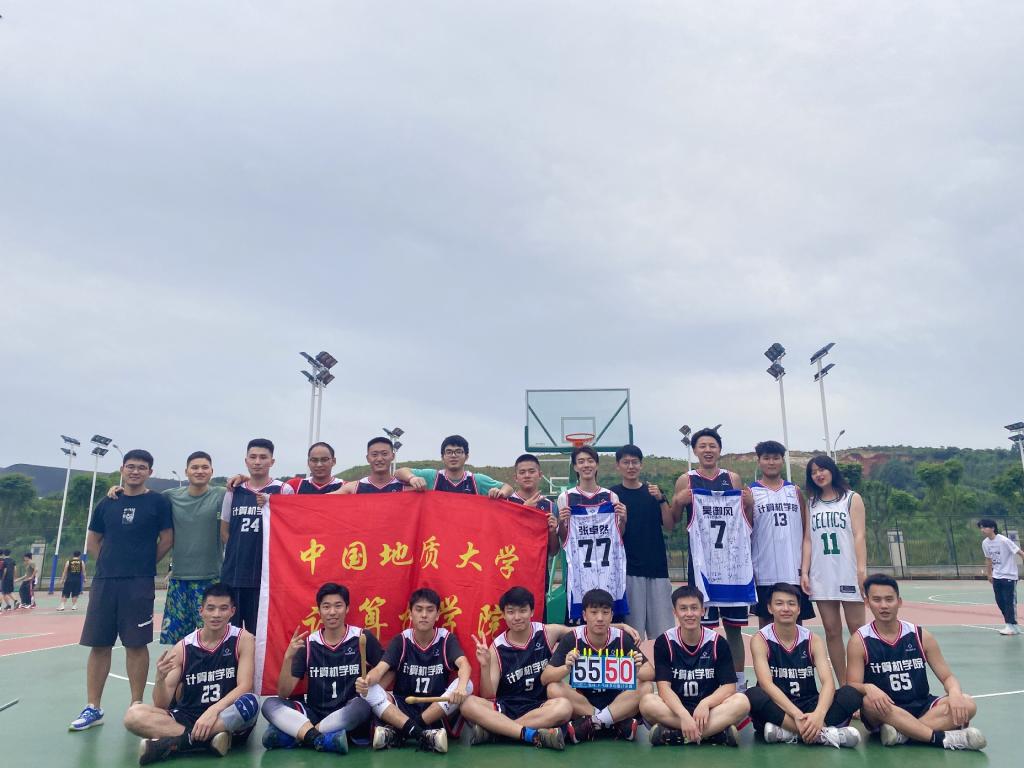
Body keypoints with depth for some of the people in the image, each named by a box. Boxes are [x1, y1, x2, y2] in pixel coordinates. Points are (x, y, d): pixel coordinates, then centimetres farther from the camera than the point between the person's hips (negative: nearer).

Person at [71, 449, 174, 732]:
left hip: (139, 584, -4)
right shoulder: (107, 504, 11)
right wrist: (110, 565, 8)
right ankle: (93, 708, 16)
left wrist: (145, 565, 2)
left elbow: (167, 540, -1)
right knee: (98, 644, 6)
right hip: (103, 582, 4)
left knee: (136, 644, 0)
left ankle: (136, 706, 11)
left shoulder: (158, 502, 0)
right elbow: (92, 542, 18)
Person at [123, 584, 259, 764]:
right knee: (133, 715, -19)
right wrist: (160, 679, -22)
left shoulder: (243, 640, -4)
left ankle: (173, 743, -24)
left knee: (250, 703, -35)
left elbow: (244, 687, -14)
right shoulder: (183, 648, 0)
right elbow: (162, 705, -1)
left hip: (227, 718, -2)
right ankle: (208, 741, -26)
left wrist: (213, 711, -29)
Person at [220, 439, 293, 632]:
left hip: (265, 572, -3)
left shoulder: (283, 490, 0)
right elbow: (224, 531, 16)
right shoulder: (234, 491, 9)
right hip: (233, 572, 3)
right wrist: (240, 551, 8)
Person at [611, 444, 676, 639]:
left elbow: (669, 527, 3)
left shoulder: (654, 492, 9)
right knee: (633, 629, -1)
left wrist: (661, 499, -11)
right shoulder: (612, 494, 2)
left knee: (662, 629, 4)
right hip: (628, 568, -2)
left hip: (657, 567, 3)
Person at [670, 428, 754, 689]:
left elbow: (746, 522, 14)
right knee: (703, 627, 1)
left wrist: (750, 504, -5)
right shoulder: (686, 481, 2)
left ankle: (739, 683, 21)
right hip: (702, 562, -2)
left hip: (733, 562, 2)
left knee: (734, 627, 10)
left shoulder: (733, 479, 8)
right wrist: (678, 502, -13)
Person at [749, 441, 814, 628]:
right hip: (765, 573, -3)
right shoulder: (751, 493, 1)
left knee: (797, 621, 9)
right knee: (766, 622, 5)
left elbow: (805, 529, 11)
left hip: (795, 572, 3)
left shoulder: (795, 490, 10)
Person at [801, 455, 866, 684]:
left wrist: (862, 569, -12)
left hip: (848, 572, -3)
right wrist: (804, 571, 1)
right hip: (821, 575, 3)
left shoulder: (852, 498, 6)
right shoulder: (812, 504, 14)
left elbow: (859, 535, -2)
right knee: (832, 631, 4)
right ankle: (843, 685, 10)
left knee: (857, 628, -2)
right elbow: (808, 539, 11)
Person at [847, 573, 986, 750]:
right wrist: (869, 688, -33)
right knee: (870, 702, -36)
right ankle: (942, 738, -32)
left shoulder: (920, 636, 3)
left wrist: (955, 693, -19)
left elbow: (947, 676, 5)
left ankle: (903, 733, -30)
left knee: (966, 704, -21)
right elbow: (853, 686, -10)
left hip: (921, 707, 3)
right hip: (884, 712, -3)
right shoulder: (860, 641, -5)